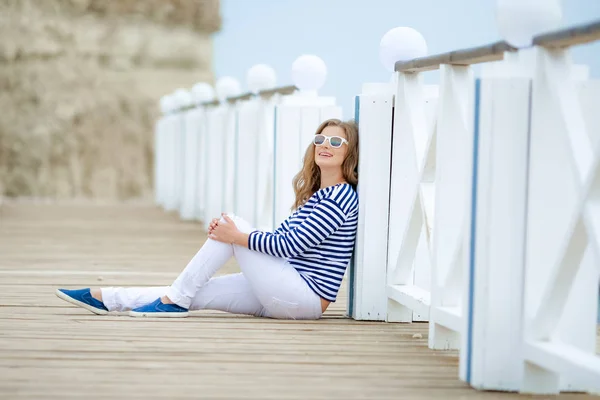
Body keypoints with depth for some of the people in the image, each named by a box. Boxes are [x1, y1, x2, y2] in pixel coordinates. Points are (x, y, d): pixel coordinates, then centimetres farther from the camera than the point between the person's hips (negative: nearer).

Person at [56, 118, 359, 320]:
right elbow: (283, 237, 17)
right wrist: (229, 231, 2)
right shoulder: (315, 195, 19)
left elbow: (292, 244, -17)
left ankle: (174, 300, -7)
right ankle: (103, 298, 2)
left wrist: (238, 236, -14)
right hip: (290, 295, 9)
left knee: (232, 224, -13)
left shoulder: (341, 197, -11)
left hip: (307, 297, -9)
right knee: (197, 292, 0)